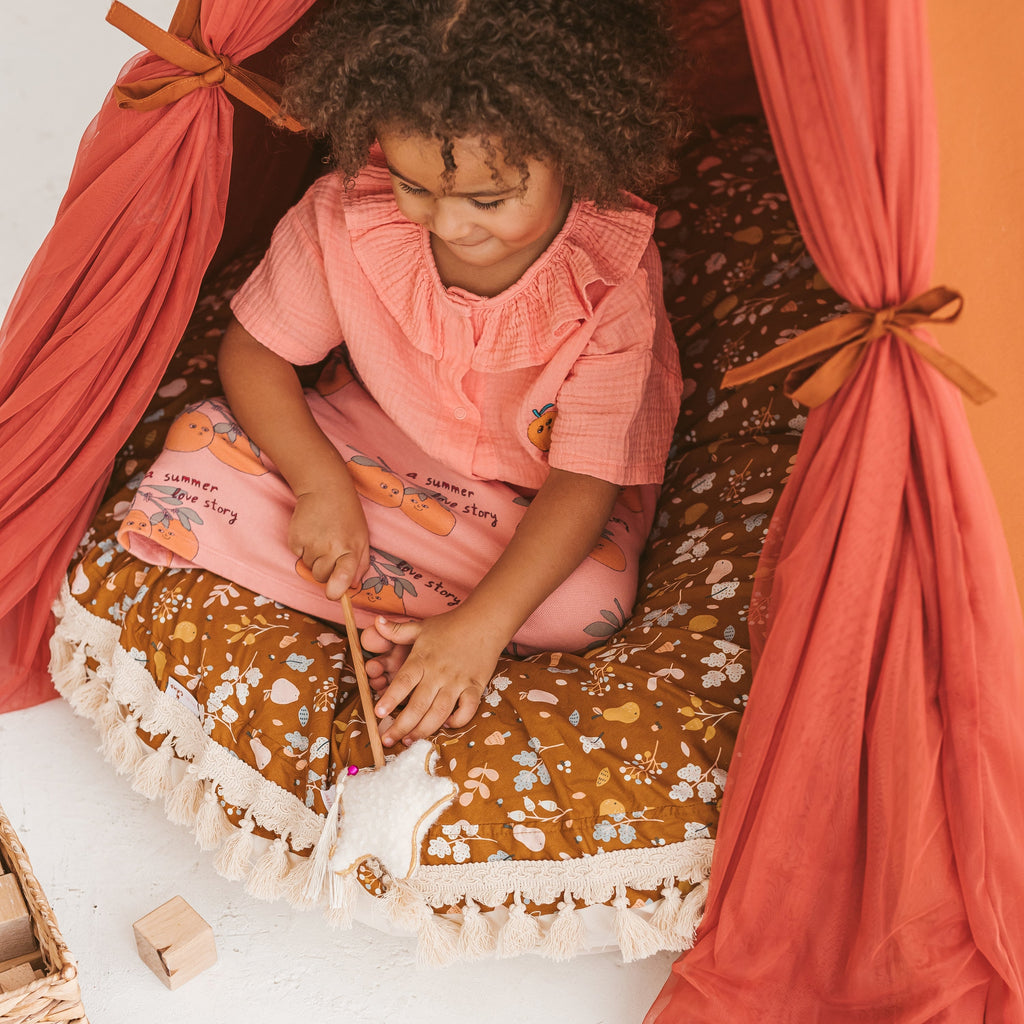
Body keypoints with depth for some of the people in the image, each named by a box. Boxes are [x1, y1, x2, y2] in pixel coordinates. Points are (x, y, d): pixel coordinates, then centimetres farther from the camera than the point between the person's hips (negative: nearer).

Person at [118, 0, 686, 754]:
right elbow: (254, 351, -12)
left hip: (533, 494, -2)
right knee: (201, 451, -20)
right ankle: (415, 621, -20)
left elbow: (584, 480, -28)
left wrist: (480, 626, -40)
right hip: (367, 439, 3)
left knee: (587, 600, -33)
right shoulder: (349, 215, -24)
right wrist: (320, 484, -29)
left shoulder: (614, 285, -29)